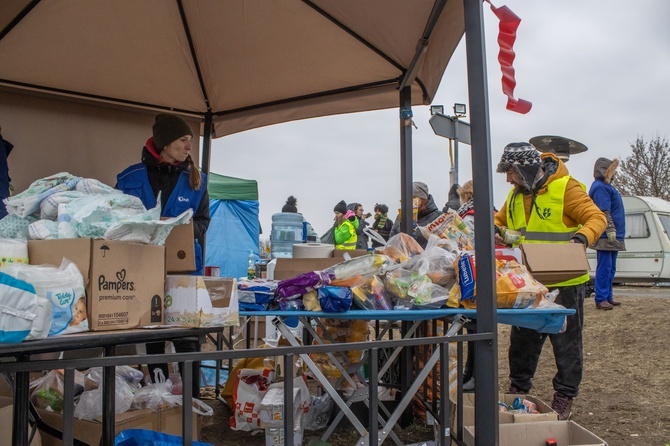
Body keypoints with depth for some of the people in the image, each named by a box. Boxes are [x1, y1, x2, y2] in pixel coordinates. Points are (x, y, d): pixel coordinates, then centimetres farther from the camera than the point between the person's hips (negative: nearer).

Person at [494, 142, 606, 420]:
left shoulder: (565, 188, -14)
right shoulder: (516, 193, 8)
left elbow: (596, 218, -14)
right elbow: (501, 219, 20)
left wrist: (582, 237, -33)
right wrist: (494, 230, -3)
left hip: (564, 282, -6)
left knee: (566, 342, 7)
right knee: (522, 340, 15)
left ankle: (564, 398, 20)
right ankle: (518, 391, 29)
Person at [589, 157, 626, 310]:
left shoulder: (606, 186, 21)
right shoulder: (600, 187, -12)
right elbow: (604, 211, -21)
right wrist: (610, 229, -25)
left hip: (613, 236, 11)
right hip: (606, 236, -11)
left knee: (610, 268, 14)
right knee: (604, 268, -10)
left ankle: (608, 296, 20)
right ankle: (601, 299, -8)